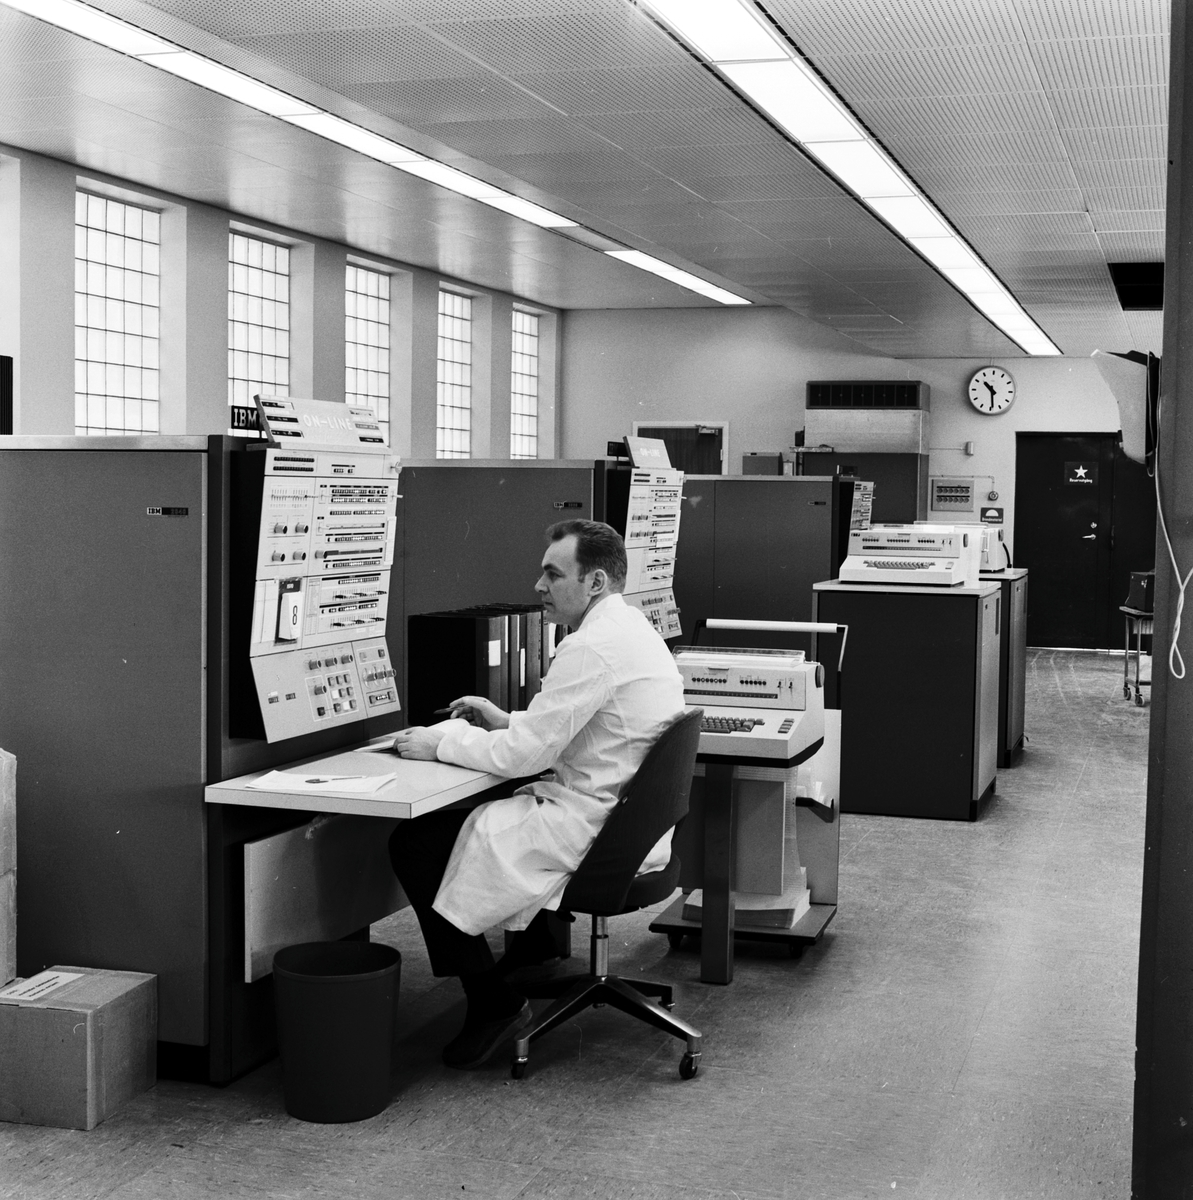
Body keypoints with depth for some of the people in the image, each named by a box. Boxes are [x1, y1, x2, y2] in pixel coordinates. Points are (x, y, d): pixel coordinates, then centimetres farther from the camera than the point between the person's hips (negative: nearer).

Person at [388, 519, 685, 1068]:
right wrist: (505, 720, 13)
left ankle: (493, 1002, 0)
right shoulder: (631, 628, 12)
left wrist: (440, 743, -7)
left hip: (590, 826, -11)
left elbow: (524, 754, -19)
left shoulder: (592, 647, -21)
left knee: (415, 841, -8)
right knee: (480, 807, 30)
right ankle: (536, 951, 31)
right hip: (626, 819, 11)